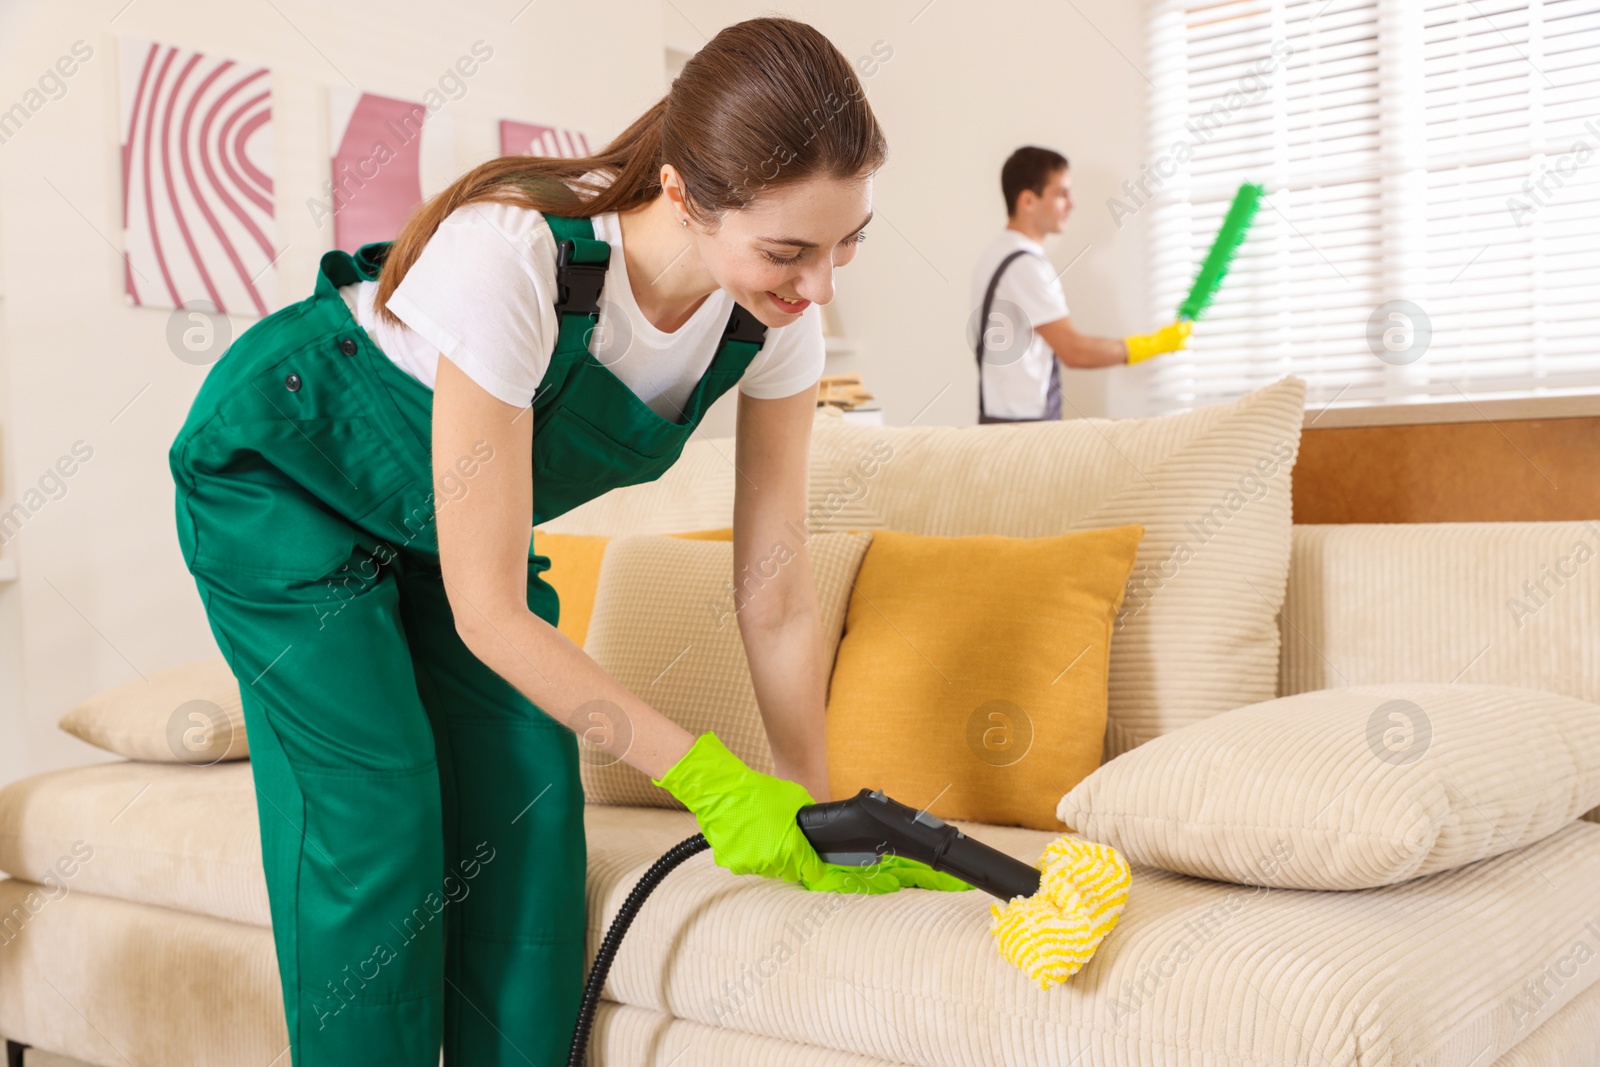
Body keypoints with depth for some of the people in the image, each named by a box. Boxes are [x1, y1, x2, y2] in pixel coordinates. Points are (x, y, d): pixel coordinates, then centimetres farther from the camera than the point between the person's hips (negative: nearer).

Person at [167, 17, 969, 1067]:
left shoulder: (778, 311, -23)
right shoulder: (513, 254, -40)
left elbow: (778, 598, -13)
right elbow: (487, 615, -34)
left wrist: (811, 824, -9)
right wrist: (704, 774, -28)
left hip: (452, 506, 5)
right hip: (283, 470, -5)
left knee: (530, 796, -5)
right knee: (376, 807, -13)